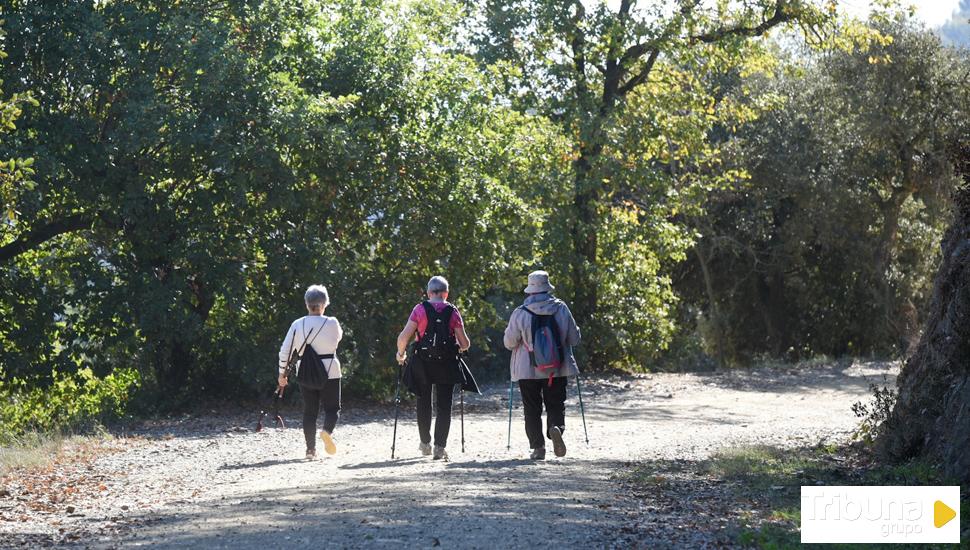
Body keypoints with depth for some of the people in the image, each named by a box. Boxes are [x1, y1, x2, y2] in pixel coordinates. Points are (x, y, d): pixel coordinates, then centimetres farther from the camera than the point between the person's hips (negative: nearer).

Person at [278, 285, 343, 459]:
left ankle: (310, 448, 8)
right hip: (329, 372, -2)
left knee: (309, 410, 13)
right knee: (332, 408, 8)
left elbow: (285, 350, -1)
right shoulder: (331, 323, -8)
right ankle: (327, 431, -23)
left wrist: (282, 373, 10)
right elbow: (338, 337, 14)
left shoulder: (297, 325, -2)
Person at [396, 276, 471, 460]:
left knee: (423, 403, 16)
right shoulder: (453, 312, 0)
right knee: (444, 407, 5)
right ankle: (440, 447, -2)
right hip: (447, 366, 0)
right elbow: (464, 343, -2)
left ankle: (425, 443, 20)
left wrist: (401, 353, 9)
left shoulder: (420, 309, -2)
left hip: (423, 363, 0)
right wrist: (462, 347, 21)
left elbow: (404, 336, -9)